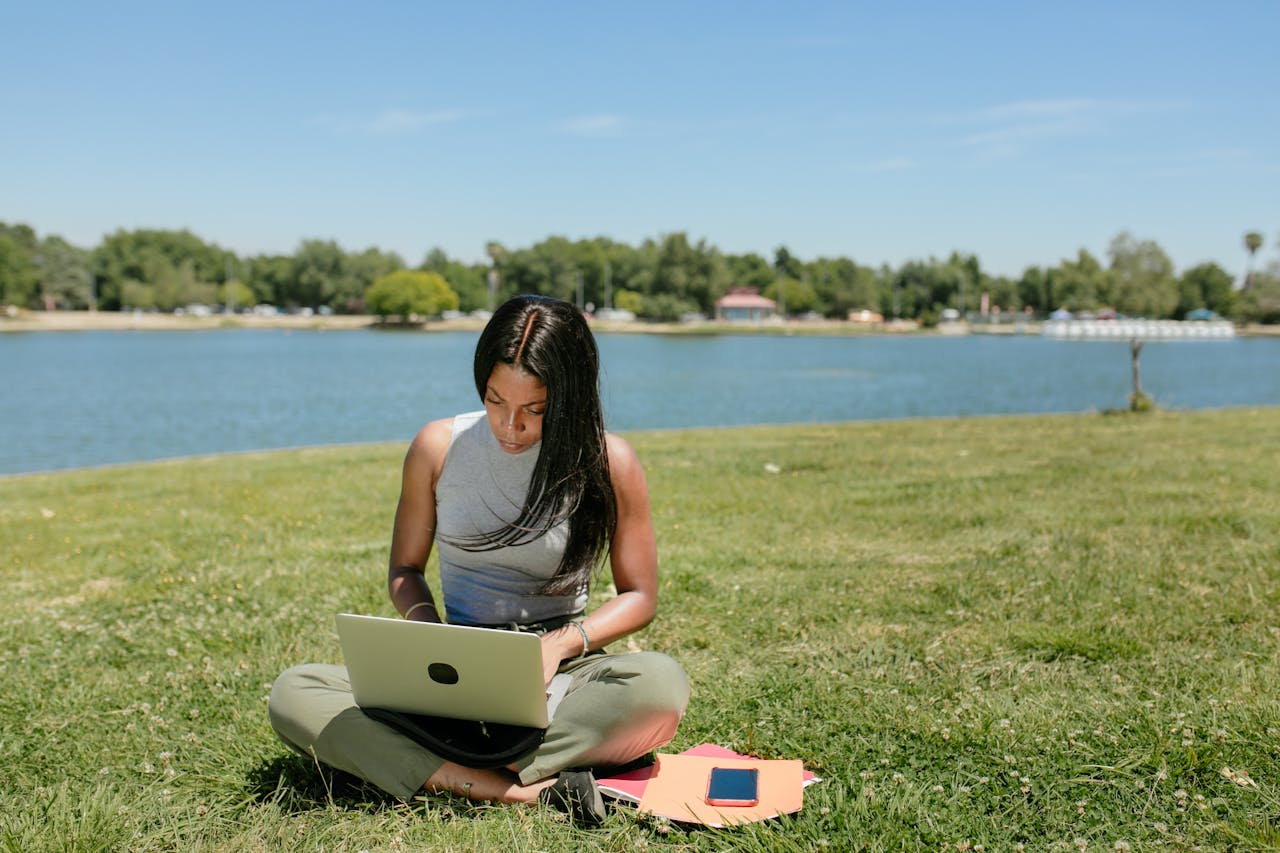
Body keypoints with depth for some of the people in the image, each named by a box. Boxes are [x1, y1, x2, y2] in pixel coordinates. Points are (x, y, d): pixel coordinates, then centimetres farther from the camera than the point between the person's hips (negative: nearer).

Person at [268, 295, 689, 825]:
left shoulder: (609, 463, -5)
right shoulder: (439, 447, 0)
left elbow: (640, 596, 2)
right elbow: (404, 569, 11)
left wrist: (565, 642, -16)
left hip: (560, 674, -2)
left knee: (662, 683, -35)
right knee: (293, 694, -22)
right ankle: (520, 791, -34)